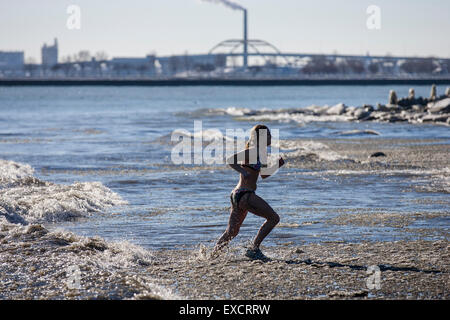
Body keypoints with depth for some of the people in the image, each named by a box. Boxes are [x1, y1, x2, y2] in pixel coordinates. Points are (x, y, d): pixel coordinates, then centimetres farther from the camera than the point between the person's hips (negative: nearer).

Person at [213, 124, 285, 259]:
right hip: (245, 194, -10)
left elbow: (264, 175, 26)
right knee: (273, 218, -10)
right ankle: (253, 249, -9)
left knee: (232, 232, 18)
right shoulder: (251, 152, -12)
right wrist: (243, 171, -31)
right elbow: (230, 160, -20)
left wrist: (277, 165, 15)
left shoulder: (261, 153, 17)